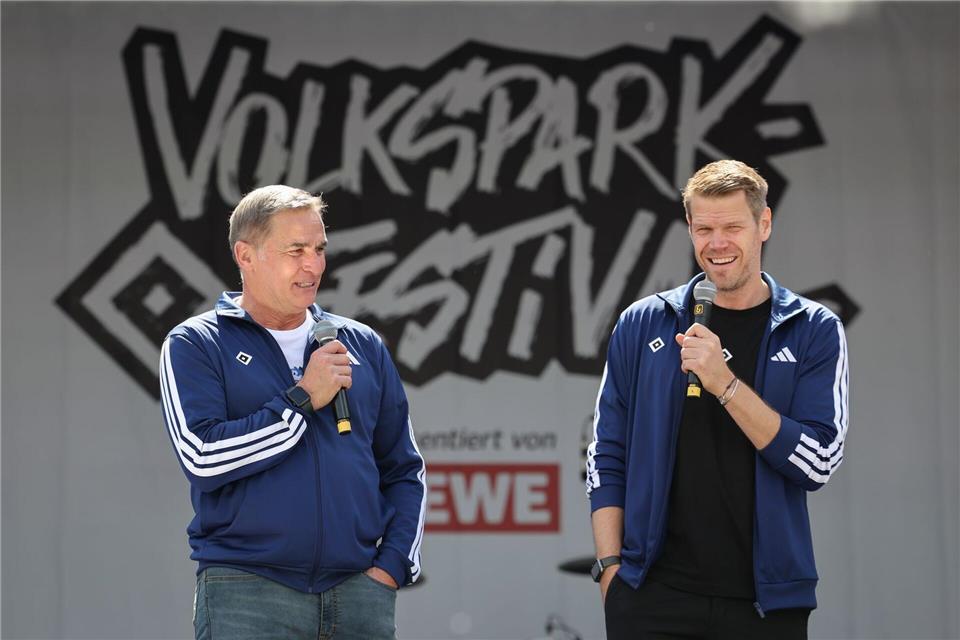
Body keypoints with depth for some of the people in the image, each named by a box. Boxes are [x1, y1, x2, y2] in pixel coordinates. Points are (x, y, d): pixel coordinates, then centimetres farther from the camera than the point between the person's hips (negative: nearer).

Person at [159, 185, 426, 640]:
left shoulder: (362, 345, 16)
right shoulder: (195, 345, 3)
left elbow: (403, 471, 20)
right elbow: (203, 457, -13)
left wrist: (391, 566, 5)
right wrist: (303, 400, -8)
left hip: (360, 594, 4)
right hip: (245, 597, -4)